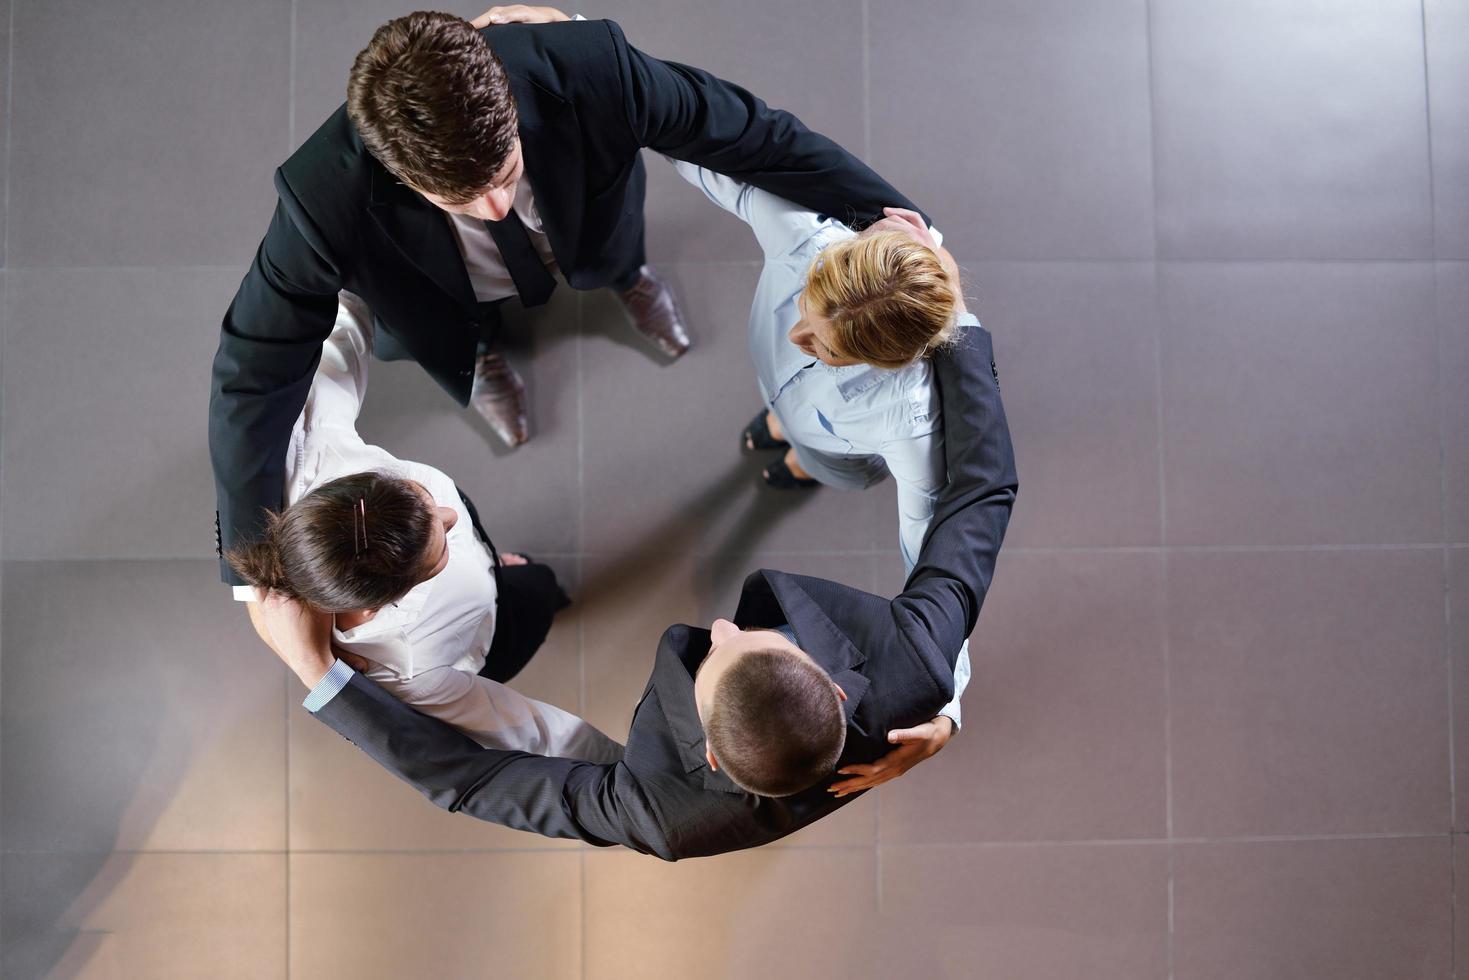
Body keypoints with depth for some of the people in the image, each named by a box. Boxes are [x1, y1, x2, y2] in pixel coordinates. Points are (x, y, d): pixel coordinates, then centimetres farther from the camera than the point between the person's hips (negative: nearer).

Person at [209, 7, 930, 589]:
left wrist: (884, 212, -20)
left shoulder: (590, 68, -45)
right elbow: (254, 376, -33)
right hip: (456, 290, -1)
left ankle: (621, 274, 66)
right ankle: (475, 351, 59)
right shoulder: (325, 199, -45)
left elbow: (744, 130, -30)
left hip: (579, 239, 2)